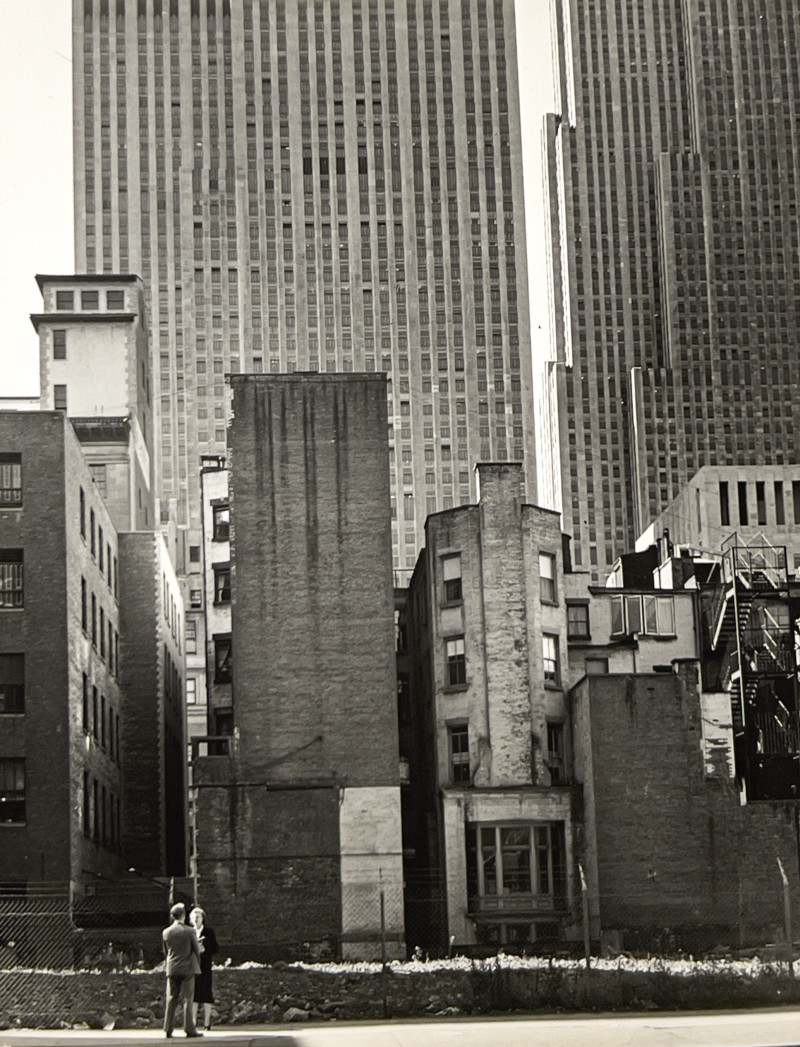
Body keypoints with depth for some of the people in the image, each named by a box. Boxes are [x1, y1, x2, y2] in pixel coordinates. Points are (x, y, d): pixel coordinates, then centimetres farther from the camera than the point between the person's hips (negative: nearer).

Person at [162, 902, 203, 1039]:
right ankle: (189, 1029, -1)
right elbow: (197, 950, -4)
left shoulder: (166, 932, 0)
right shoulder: (190, 931, -10)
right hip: (187, 968, -3)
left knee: (171, 998, 7)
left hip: (172, 970, 3)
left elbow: (165, 952, 8)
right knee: (188, 998, 1)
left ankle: (168, 1029, 5)